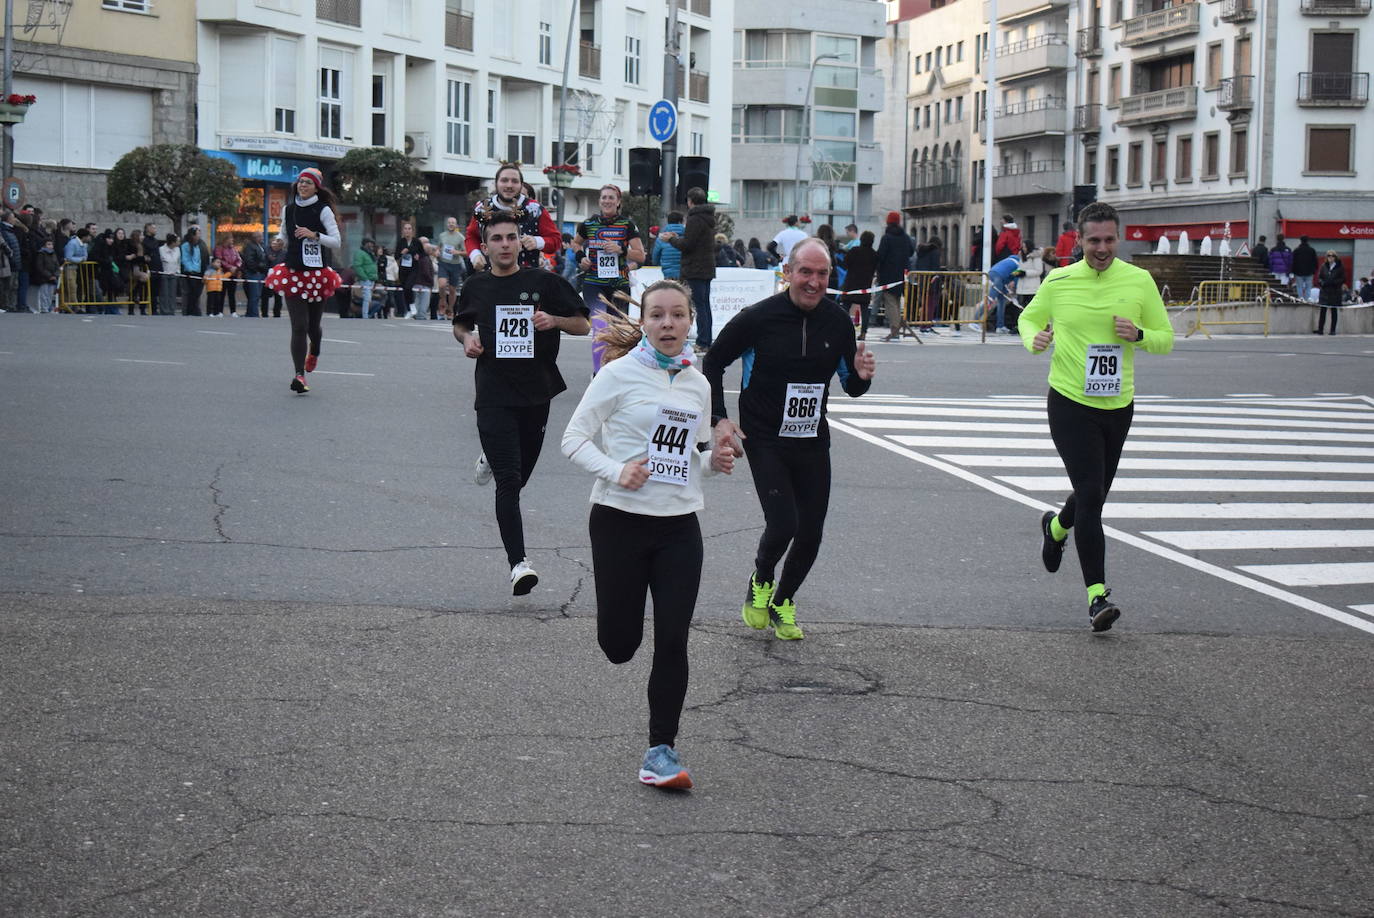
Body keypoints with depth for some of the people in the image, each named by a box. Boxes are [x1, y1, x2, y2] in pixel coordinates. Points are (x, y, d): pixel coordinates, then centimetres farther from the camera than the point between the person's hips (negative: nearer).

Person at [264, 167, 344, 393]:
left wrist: (314, 235, -21)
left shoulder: (323, 210, -4)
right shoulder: (289, 209, 8)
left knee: (313, 324, 9)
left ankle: (314, 352, 45)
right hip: (293, 273, 2)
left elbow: (337, 241, -10)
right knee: (299, 326, -9)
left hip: (317, 274, -2)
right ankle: (299, 375, -11)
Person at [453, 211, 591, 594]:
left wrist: (553, 320, -16)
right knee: (509, 482, -12)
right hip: (494, 394, -1)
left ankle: (492, 457, 52)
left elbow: (583, 325, 4)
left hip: (536, 393, 1)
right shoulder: (476, 287, 5)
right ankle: (518, 563, -12)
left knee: (518, 478, 16)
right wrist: (467, 338, 1)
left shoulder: (545, 282, -1)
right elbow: (460, 324, 24)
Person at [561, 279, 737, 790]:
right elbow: (575, 439, -4)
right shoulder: (620, 374, -6)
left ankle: (662, 749, 7)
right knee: (618, 645, 1)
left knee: (672, 642, -2)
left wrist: (715, 462, 0)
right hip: (620, 520, -3)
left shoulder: (698, 384, 10)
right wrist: (617, 473, -20)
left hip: (679, 526, 4)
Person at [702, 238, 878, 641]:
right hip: (765, 440, -4)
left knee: (810, 534, 6)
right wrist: (719, 418, -8)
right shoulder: (758, 317, -13)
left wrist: (861, 376, -14)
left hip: (812, 442, 4)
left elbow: (851, 386, 10)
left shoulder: (837, 321, -2)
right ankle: (760, 581, 17)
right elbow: (713, 363, 0)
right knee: (783, 524, -17)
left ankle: (783, 602, 33)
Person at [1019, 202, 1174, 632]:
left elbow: (1166, 338, 6)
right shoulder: (1059, 281, -3)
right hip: (1070, 404, -3)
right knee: (1090, 494, -14)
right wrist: (1034, 338, -9)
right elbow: (1029, 319, 14)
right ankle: (1097, 594, -13)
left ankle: (1056, 528, 52)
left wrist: (1138, 335, -16)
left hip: (1118, 406, 3)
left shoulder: (1139, 281, -1)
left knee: (1094, 494, 17)